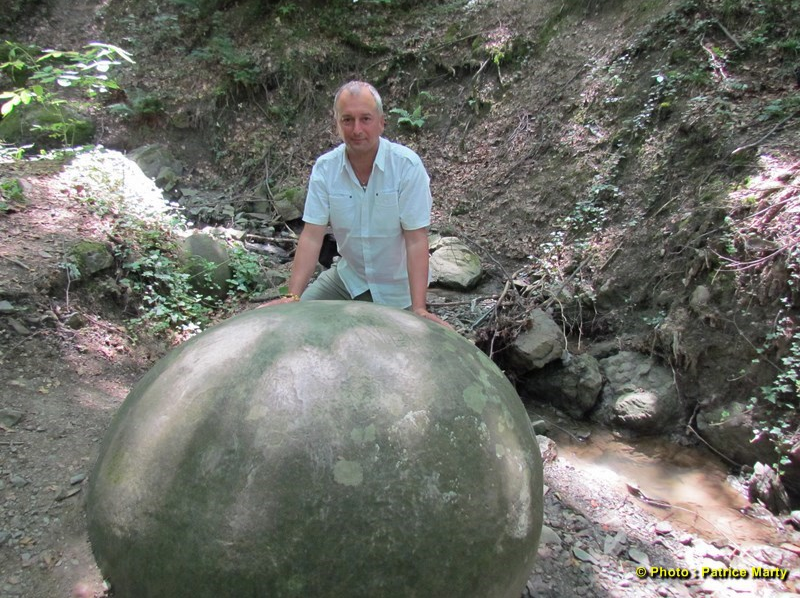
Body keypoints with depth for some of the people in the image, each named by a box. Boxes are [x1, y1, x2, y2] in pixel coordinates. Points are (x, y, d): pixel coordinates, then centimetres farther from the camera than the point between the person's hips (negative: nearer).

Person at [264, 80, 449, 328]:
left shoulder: (408, 165, -21)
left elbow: (416, 241, -23)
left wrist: (418, 309, -30)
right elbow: (311, 237, -13)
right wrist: (292, 296, -24)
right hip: (348, 276, 3)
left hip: (397, 286, -3)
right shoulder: (324, 168, -11)